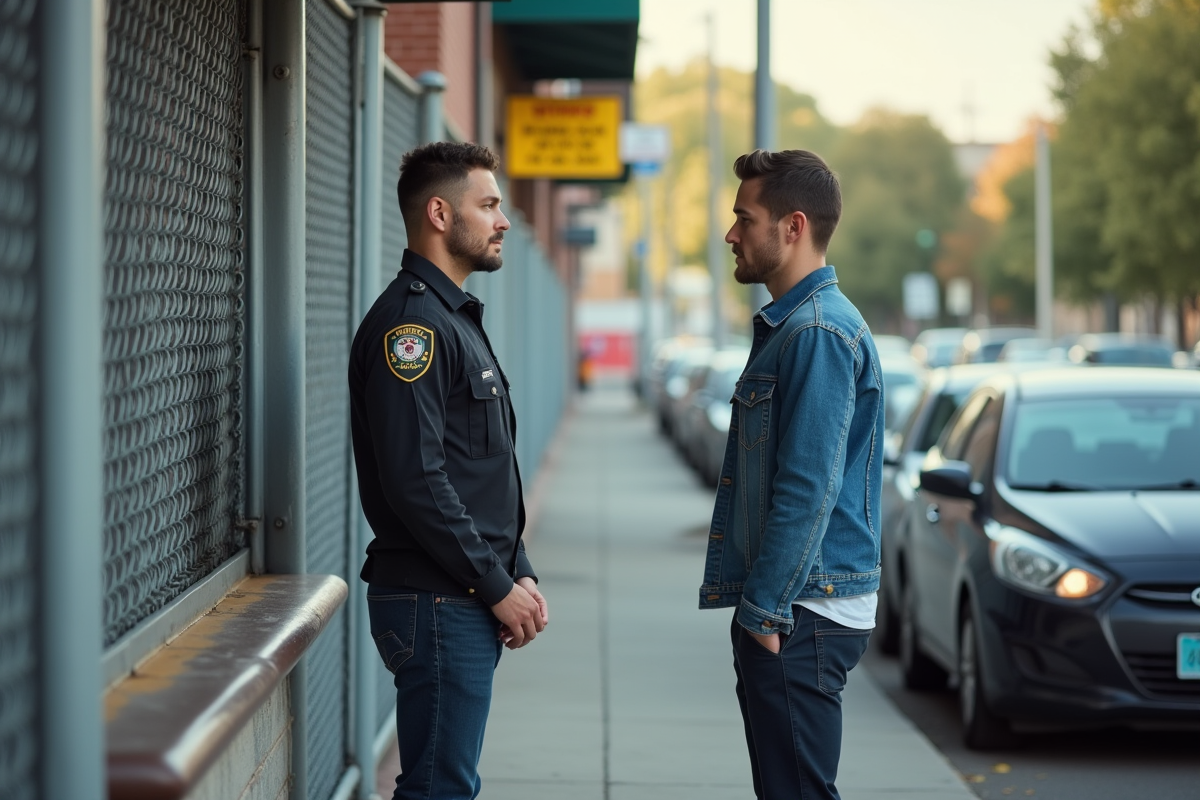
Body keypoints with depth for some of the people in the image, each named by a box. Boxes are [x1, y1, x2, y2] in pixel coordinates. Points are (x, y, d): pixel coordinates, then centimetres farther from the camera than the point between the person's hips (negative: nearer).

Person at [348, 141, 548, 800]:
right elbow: (415, 483, -22)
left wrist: (519, 575, 13)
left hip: (474, 601, 10)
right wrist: (498, 585, -16)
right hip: (436, 602, -10)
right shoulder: (411, 323, -15)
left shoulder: (456, 319, 19)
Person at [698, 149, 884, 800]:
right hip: (779, 609, 10)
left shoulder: (820, 334, -16)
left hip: (801, 620, -10)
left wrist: (764, 610, -19)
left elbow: (808, 491, -21)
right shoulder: (785, 326, 17)